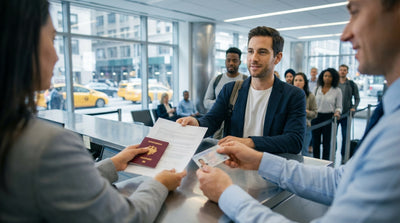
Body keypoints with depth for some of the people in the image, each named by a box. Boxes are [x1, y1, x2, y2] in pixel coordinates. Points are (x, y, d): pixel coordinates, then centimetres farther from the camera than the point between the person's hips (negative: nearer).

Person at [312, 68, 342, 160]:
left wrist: (337, 112, -16)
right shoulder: (317, 89, 7)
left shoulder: (337, 91, 1)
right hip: (316, 117, 2)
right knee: (315, 141, 7)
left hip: (328, 117, -2)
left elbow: (339, 106, 4)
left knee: (326, 142, 3)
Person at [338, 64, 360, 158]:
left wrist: (354, 107, -11)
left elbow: (357, 98, 5)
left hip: (346, 114, 0)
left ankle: (344, 157, 16)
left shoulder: (352, 84, 4)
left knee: (345, 136, 5)